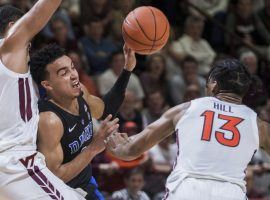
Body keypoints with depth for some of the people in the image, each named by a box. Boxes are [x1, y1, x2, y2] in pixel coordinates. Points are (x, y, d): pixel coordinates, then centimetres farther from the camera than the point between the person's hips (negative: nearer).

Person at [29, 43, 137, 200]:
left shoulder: (80, 92, -7)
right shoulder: (49, 120, -31)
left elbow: (105, 110, 16)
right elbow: (53, 178, -31)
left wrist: (127, 70, 7)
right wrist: (92, 149, -37)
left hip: (86, 183, 8)